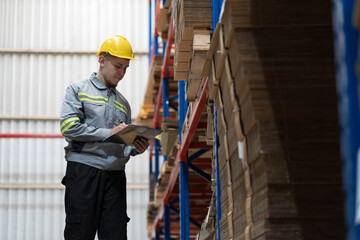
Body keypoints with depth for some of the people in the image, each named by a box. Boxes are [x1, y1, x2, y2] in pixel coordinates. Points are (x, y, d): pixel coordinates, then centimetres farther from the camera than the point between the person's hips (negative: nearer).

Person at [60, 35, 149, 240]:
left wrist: (136, 148, -2)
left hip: (115, 175, 5)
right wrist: (108, 133, -12)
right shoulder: (78, 90, 7)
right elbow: (69, 126, -8)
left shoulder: (123, 103, 22)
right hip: (83, 171, -4)